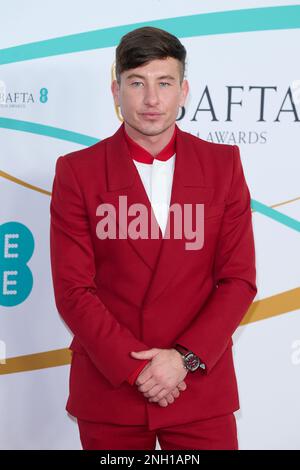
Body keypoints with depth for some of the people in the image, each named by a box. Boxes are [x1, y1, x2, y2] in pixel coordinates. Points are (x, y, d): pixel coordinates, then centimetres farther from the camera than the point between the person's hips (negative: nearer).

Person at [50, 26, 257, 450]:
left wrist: (185, 358, -11)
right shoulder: (77, 172, -3)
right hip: (108, 389, 0)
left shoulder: (223, 164, 1)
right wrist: (134, 365, -13)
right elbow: (73, 289, -6)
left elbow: (239, 278, -1)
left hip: (201, 385, 1)